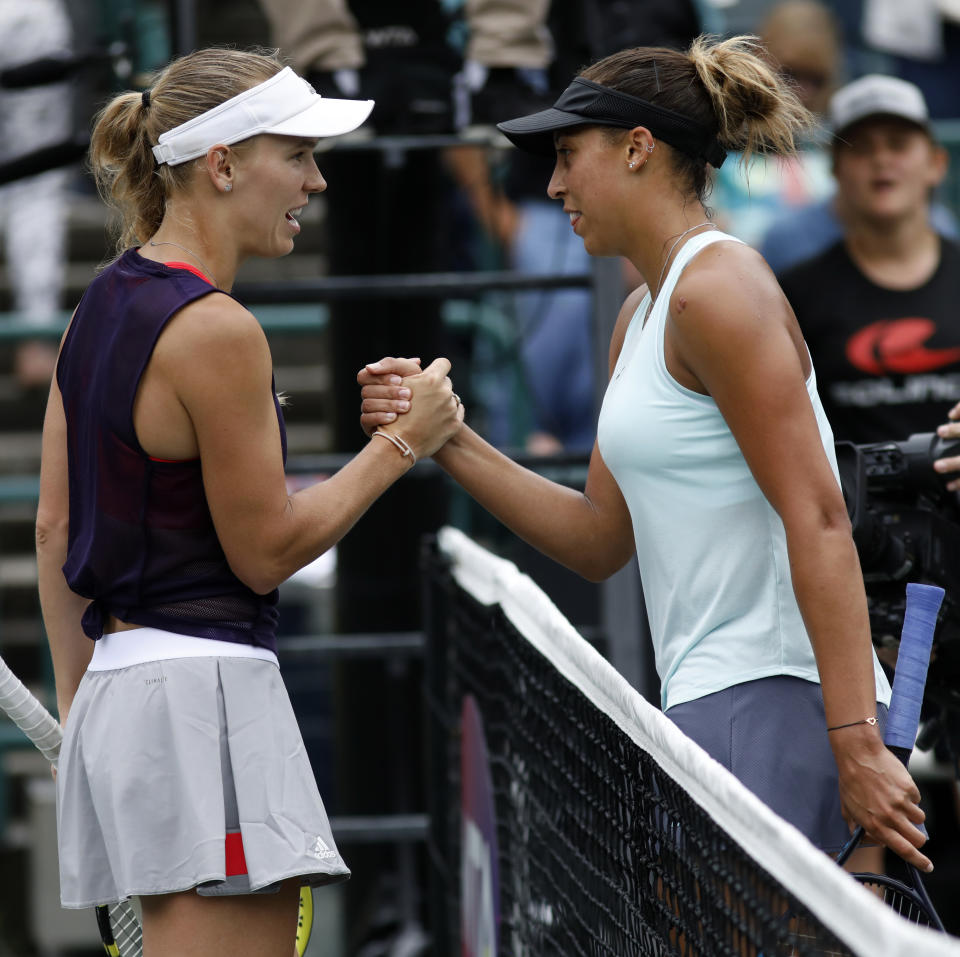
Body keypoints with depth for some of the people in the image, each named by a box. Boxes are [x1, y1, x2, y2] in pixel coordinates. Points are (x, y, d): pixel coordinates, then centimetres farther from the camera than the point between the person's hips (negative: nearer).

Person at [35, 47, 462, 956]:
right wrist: (402, 443, -2)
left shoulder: (101, 305, 13)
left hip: (118, 680, 10)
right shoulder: (214, 330, -14)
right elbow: (266, 549, -9)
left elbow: (56, 529, 16)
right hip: (203, 686, -10)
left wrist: (78, 711, 22)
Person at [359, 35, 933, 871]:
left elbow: (818, 520, -18)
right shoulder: (642, 315, 19)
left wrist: (856, 743, -23)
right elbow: (600, 540, 18)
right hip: (716, 706, 10)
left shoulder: (718, 287, -12)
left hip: (771, 706, -10)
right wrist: (449, 443, 8)